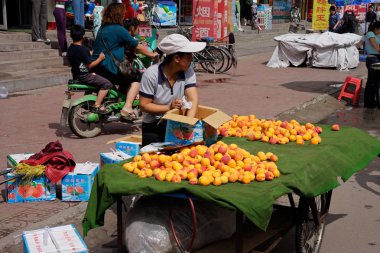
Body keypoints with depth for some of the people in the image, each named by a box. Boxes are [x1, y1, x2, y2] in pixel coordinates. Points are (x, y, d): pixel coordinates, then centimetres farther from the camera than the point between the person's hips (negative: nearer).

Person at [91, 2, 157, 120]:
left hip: (96, 66, 9)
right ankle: (127, 108, -13)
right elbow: (137, 47, -5)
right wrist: (152, 54, 9)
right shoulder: (119, 30, -10)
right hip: (108, 69, -9)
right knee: (135, 80, 0)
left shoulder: (102, 28, 15)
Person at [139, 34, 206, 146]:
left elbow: (193, 99, -16)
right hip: (152, 127, -3)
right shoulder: (151, 75, -17)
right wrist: (169, 107, -24)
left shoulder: (188, 71, -6)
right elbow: (143, 105, -13)